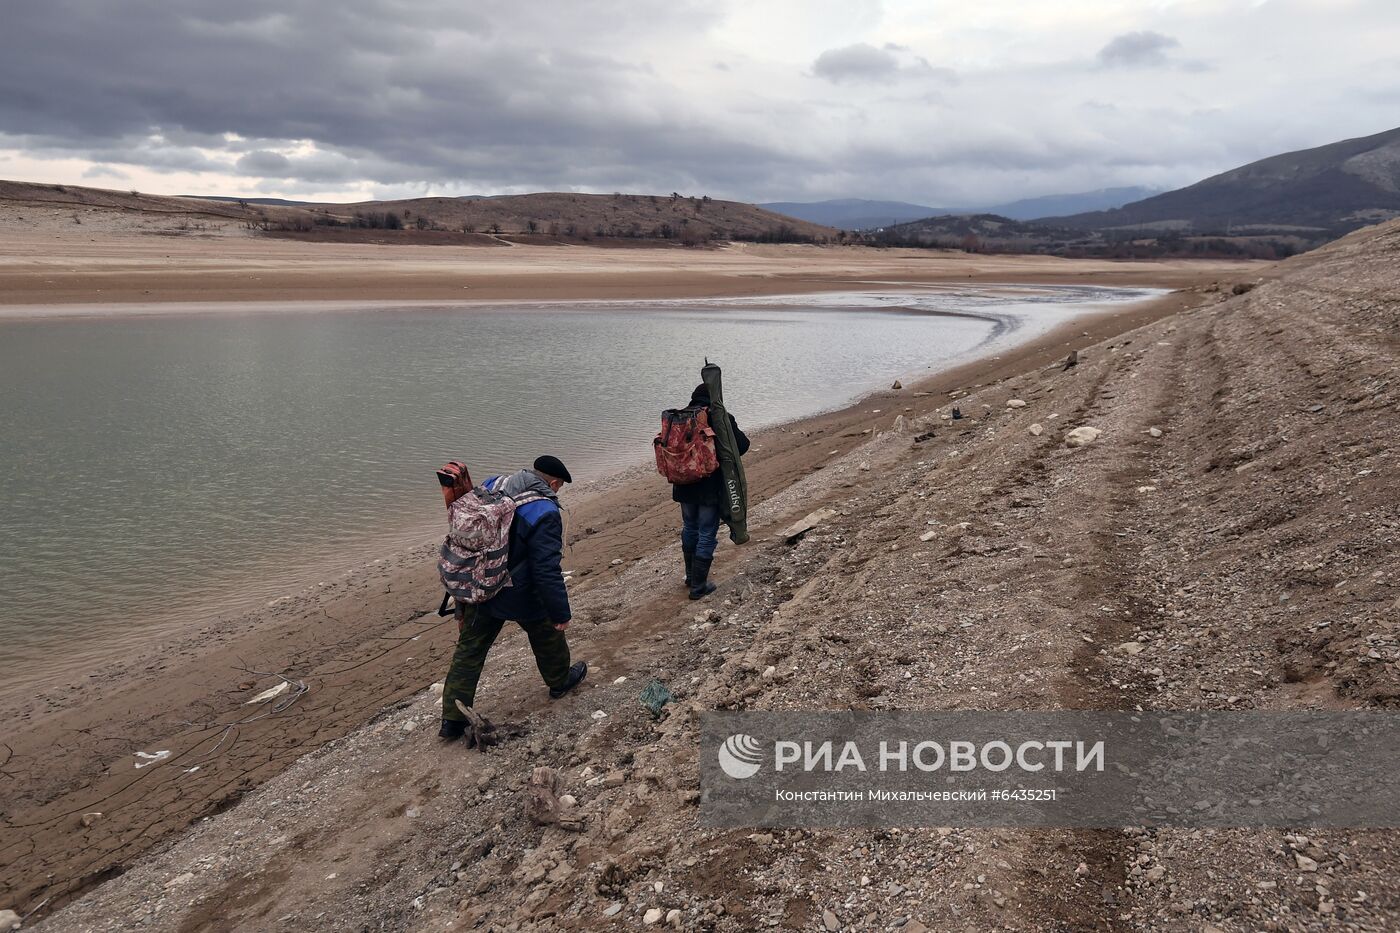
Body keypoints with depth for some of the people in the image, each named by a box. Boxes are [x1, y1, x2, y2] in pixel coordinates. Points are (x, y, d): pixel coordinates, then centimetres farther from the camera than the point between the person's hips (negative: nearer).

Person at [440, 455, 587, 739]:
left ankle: (452, 719, 15)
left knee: (469, 651, 12)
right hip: (521, 597, -5)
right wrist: (561, 612, -13)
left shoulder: (489, 489, -1)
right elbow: (547, 570, -23)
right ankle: (560, 681, 46)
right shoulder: (544, 514, -22)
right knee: (547, 635, 23)